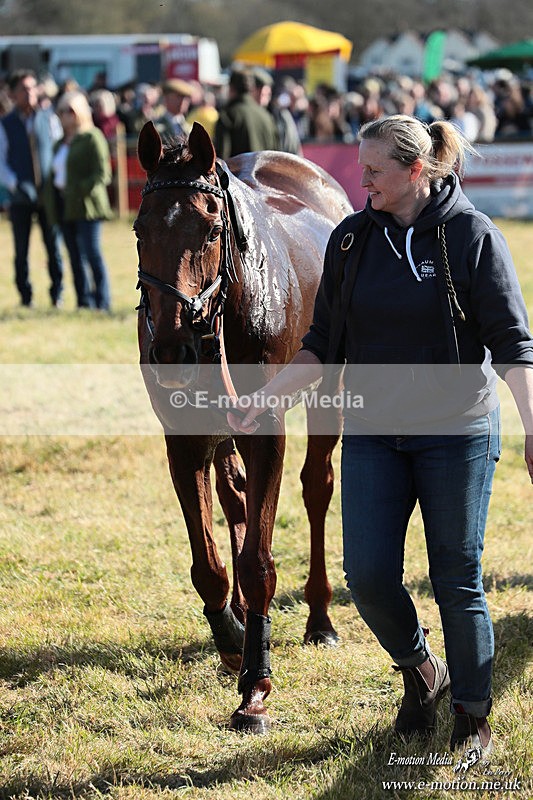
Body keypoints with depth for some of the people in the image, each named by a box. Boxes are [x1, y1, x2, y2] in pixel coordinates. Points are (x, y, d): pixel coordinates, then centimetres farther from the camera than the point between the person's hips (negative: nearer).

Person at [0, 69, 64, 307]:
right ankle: (25, 296, 14)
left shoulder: (49, 119, 6)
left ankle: (57, 295, 10)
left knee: (54, 247, 0)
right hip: (20, 197, 0)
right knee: (21, 251, 4)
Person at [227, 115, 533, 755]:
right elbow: (324, 344, 11)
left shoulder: (472, 234, -8)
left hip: (457, 434, -4)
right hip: (373, 434, 4)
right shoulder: (350, 240, 4)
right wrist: (265, 397, 1)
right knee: (368, 575, -4)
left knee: (457, 578, 2)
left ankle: (473, 716, 19)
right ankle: (421, 673, 25)